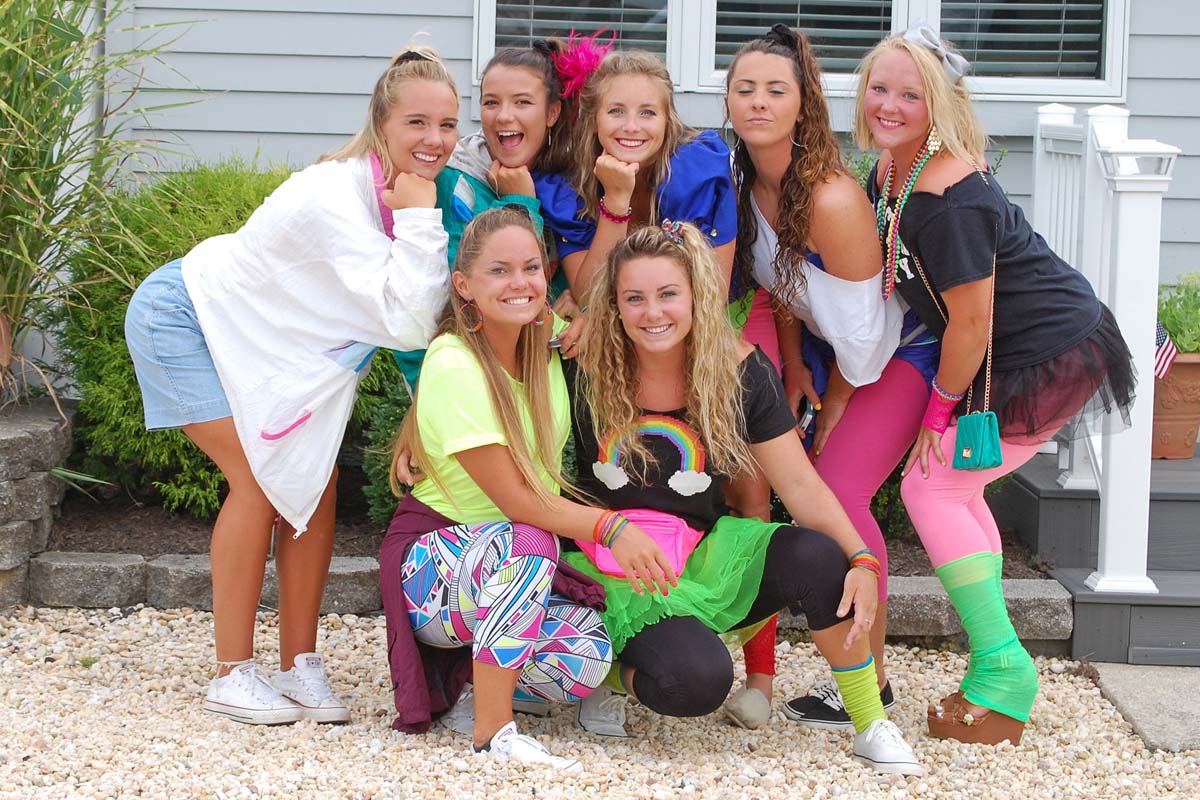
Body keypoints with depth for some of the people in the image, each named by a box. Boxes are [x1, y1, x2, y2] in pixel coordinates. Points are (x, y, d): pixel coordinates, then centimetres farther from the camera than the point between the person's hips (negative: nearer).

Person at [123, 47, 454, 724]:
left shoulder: (413, 192, -10)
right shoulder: (337, 198, -34)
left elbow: (425, 315, -4)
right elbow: (405, 324, -40)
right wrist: (418, 219, -38)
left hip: (268, 342, 8)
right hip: (188, 316, -8)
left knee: (315, 480, -3)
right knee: (262, 481, -16)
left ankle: (300, 668, 6)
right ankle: (233, 675, -5)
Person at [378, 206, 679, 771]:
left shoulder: (547, 340, -1)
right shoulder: (453, 368, -21)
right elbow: (515, 500, -22)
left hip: (508, 572, 6)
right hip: (432, 567, -6)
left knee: (588, 656, -23)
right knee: (526, 544, -38)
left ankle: (461, 676, 6)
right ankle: (492, 730, -27)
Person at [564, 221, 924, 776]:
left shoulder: (740, 371, -8)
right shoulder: (588, 371, -14)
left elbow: (800, 486, -8)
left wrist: (862, 562, -22)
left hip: (704, 555, 3)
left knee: (820, 559, -27)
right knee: (696, 680, -31)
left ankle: (870, 726, -7)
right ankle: (613, 667, 5)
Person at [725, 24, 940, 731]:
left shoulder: (831, 198, -30)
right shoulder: (744, 182, -8)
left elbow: (861, 332, -23)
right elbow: (775, 282, 7)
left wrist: (831, 416, -11)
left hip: (900, 348, -7)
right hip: (827, 344, 7)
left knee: (837, 491, -18)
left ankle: (871, 680, -4)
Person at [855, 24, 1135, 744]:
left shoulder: (947, 198, -26)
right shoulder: (891, 170, 4)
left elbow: (971, 322, -21)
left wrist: (940, 411, -8)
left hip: (1050, 359, -10)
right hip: (1044, 351, 10)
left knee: (932, 485, -7)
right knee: (955, 484, 14)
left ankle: (1001, 669, -3)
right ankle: (998, 668, 19)